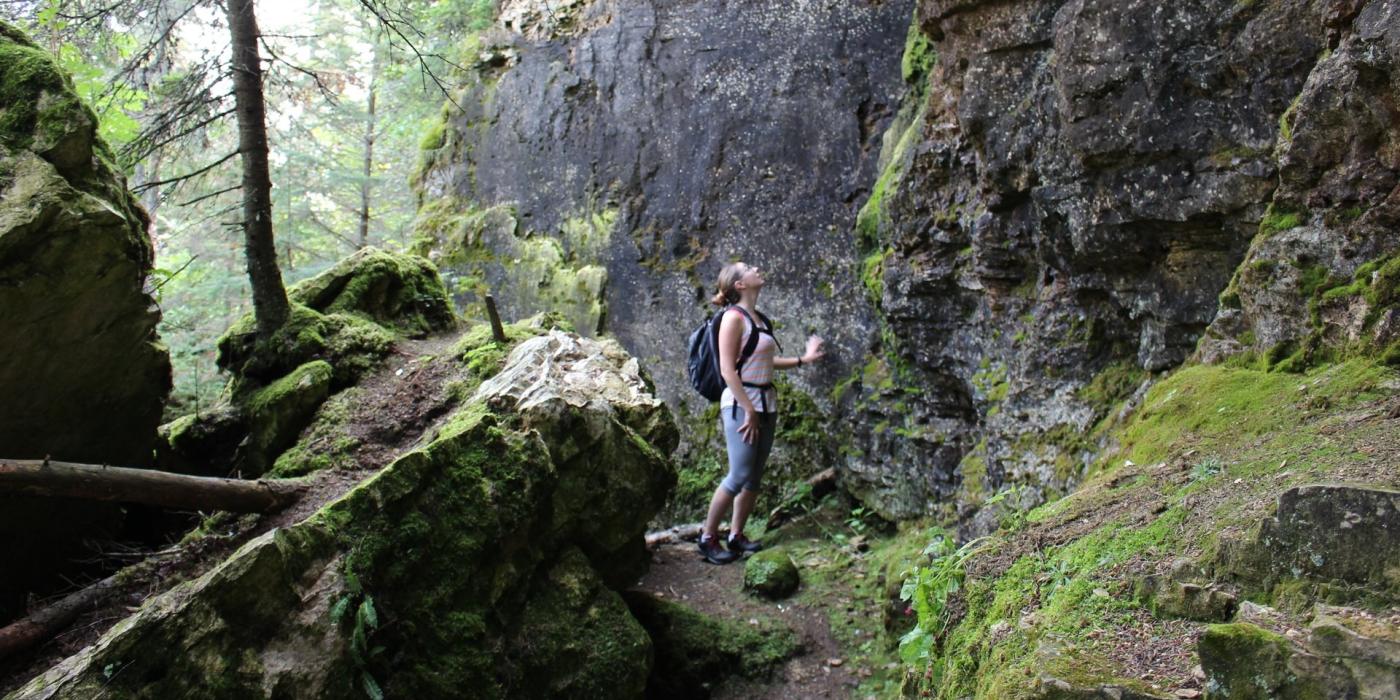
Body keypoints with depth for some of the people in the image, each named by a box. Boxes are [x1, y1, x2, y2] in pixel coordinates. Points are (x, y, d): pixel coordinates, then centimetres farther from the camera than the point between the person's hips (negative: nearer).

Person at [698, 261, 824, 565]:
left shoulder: (758, 318, 12)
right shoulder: (734, 317, -12)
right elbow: (728, 370, -16)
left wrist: (803, 360, 23)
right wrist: (749, 410, -18)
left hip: (766, 403, 8)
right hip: (740, 403, -8)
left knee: (755, 477, 10)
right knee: (739, 476, -8)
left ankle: (736, 535, 20)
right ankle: (707, 538, 4)